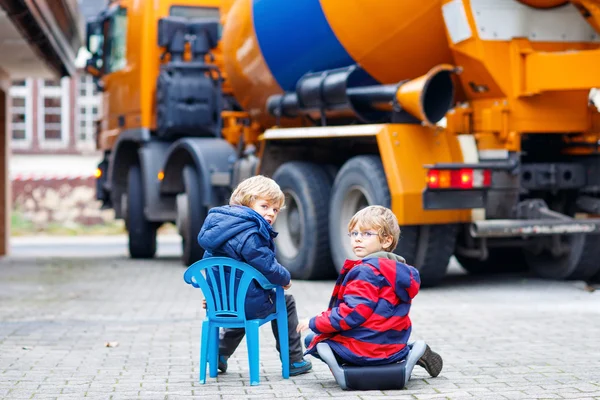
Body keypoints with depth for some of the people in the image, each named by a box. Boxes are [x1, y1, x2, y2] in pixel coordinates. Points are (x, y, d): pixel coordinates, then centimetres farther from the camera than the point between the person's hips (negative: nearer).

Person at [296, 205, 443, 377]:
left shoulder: (367, 271, -18)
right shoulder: (399, 269, 10)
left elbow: (352, 314, -22)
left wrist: (314, 323, -11)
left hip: (363, 348, -8)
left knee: (311, 340, 9)